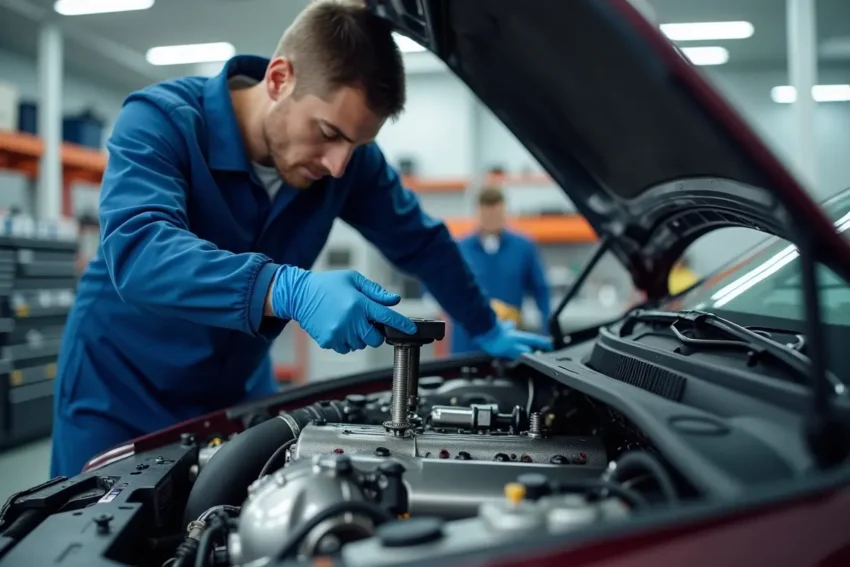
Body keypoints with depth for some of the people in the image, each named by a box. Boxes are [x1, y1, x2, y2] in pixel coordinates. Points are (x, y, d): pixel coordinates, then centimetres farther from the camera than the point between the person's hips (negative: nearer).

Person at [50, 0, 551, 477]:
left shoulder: (347, 157, -11)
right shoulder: (161, 120, -23)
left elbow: (421, 241, 3)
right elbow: (137, 251, -40)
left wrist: (489, 332, 10)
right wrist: (290, 291, -53)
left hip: (239, 394, 4)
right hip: (119, 396, -3)